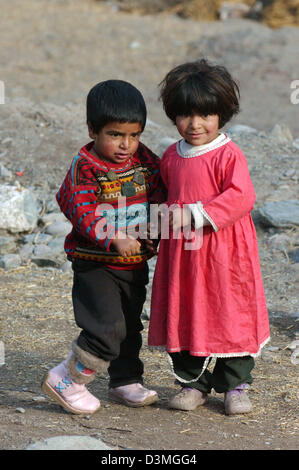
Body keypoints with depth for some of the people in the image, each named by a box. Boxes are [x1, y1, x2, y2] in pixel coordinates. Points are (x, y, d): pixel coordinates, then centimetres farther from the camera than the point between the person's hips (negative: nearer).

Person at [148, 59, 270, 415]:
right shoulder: (171, 157, 8)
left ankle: (235, 385, 15)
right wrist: (167, 218, 11)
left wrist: (196, 214, -25)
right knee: (184, 315, 8)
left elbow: (241, 197, -23)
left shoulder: (228, 155, -12)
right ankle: (193, 383, 21)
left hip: (223, 251, -5)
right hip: (181, 252, 5)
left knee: (230, 313, 2)